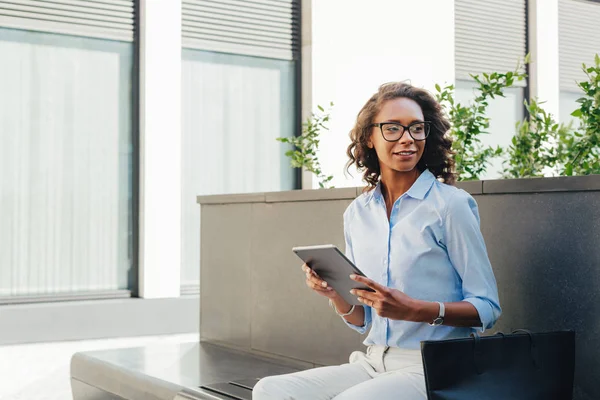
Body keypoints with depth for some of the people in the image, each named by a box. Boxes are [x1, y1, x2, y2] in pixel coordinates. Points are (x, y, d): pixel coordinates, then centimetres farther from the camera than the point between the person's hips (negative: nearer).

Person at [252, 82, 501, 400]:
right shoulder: (356, 213, 9)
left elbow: (487, 308, -7)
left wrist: (415, 310, -21)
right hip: (373, 361, 5)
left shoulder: (451, 204, -7)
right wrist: (335, 293, -7)